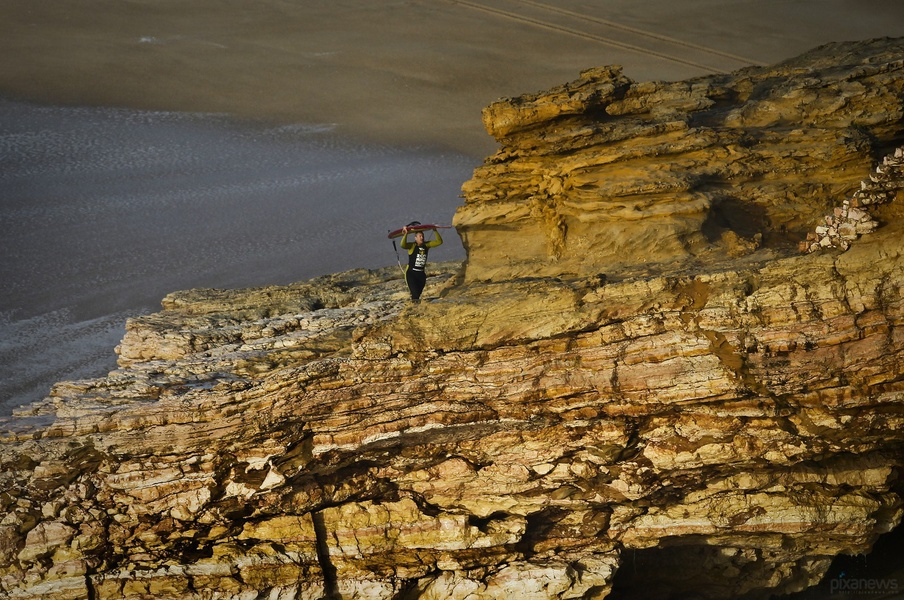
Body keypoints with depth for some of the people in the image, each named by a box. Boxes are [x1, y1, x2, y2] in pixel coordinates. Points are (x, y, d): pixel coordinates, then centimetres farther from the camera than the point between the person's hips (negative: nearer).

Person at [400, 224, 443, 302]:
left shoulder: (426, 245, 6)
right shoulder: (412, 246, -9)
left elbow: (439, 241, 8)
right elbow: (403, 245, -29)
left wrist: (435, 231, 2)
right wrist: (405, 234, -35)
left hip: (421, 274, 5)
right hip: (411, 273, -5)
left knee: (419, 293, 7)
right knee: (415, 294, -20)